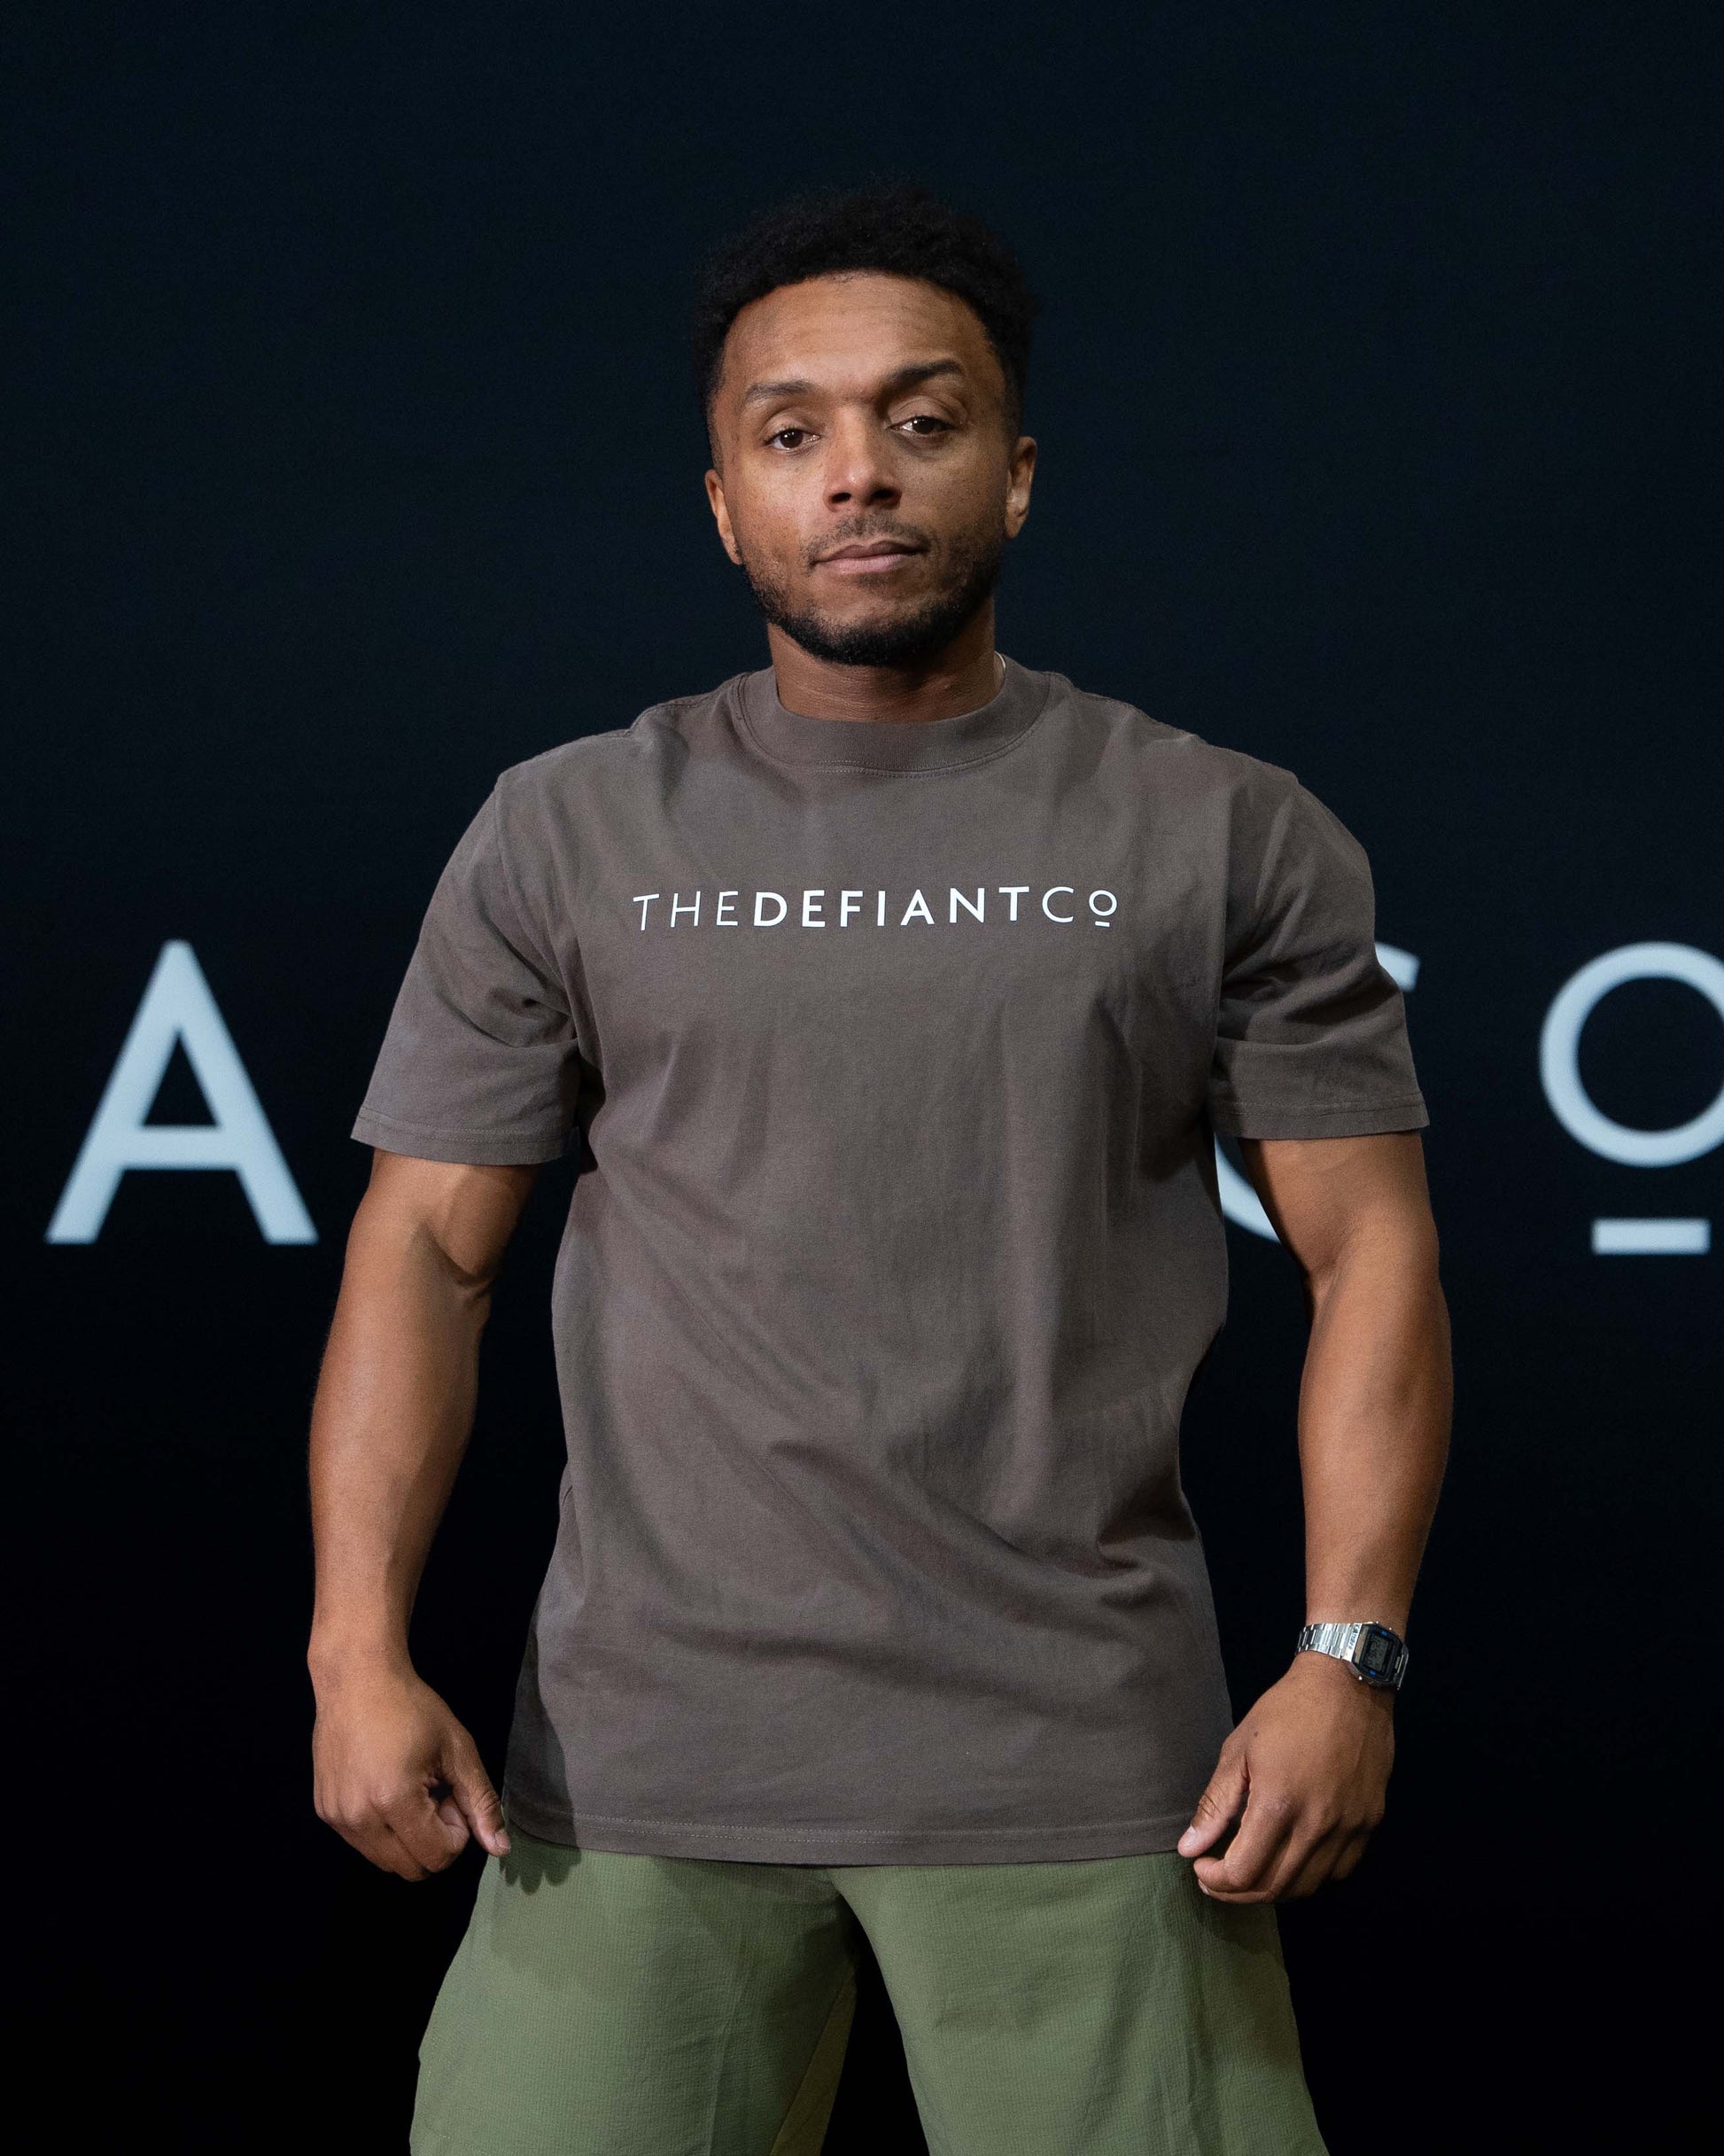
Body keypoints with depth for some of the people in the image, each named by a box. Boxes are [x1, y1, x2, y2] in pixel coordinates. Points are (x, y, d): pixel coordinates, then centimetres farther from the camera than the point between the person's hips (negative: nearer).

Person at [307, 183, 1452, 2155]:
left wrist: (1348, 1658, -7)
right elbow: (427, 1249, 7)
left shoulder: (1226, 839, 6)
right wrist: (360, 1650, -5)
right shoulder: (567, 839, 9)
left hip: (1079, 1771, -1)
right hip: (639, 1761, 1)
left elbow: (1367, 1252, 4)